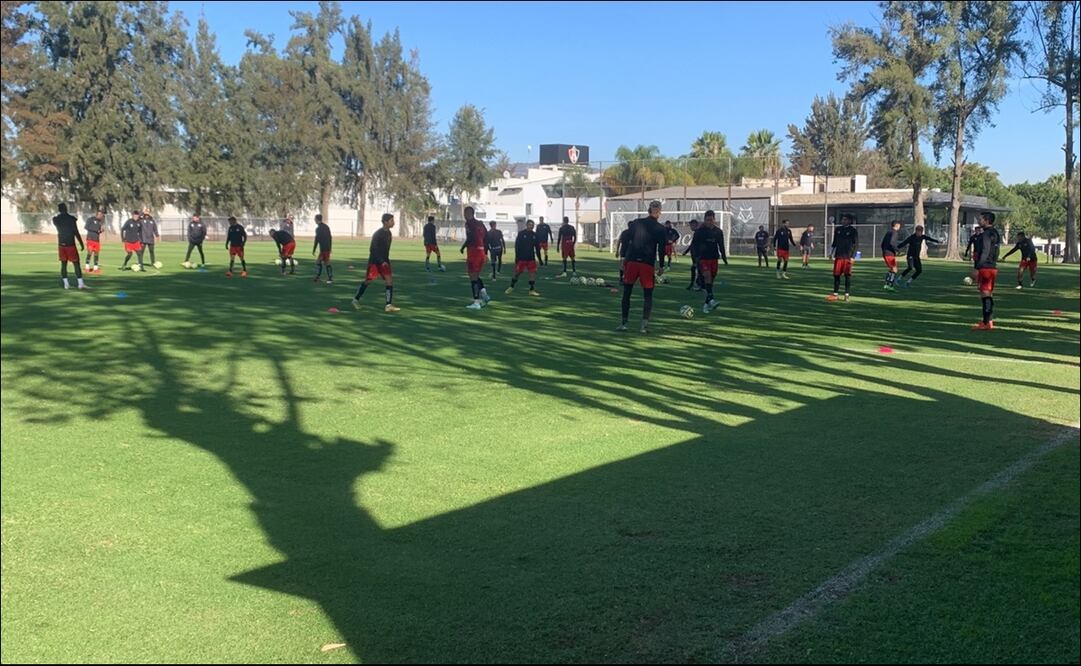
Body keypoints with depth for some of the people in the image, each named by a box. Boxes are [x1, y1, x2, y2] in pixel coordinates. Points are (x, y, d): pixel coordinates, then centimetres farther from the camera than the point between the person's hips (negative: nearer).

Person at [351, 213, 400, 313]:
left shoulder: (389, 233, 6)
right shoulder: (378, 234, -17)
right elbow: (373, 249, -20)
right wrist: (382, 262, -25)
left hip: (384, 261, 6)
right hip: (374, 261, -6)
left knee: (389, 280, -7)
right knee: (368, 281, 3)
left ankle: (389, 305, -8)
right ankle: (356, 300, 22)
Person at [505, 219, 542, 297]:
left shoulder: (535, 235, 6)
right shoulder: (521, 233, -5)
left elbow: (537, 247, 12)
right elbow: (517, 246, -7)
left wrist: (539, 258, 10)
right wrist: (517, 257, -13)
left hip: (531, 258, 3)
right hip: (521, 258, -3)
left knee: (533, 273, -5)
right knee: (517, 273, 4)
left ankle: (532, 290, 1)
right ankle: (511, 287, 21)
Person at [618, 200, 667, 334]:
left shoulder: (636, 223, 6)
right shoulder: (660, 228, 0)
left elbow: (626, 241, 4)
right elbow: (661, 249, -1)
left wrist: (623, 257, 9)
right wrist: (661, 266, 7)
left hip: (632, 261, 2)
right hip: (648, 264, -1)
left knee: (626, 292, 10)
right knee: (648, 295, 6)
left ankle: (624, 323, 9)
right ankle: (645, 324, -6)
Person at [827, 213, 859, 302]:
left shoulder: (853, 231, -1)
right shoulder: (838, 230, 12)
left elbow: (855, 244, -2)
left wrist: (852, 257, -9)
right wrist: (831, 253, 11)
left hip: (848, 257, -4)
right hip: (838, 256, 4)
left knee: (847, 275, -1)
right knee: (836, 275, 3)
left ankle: (847, 294, 5)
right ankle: (835, 294, 8)